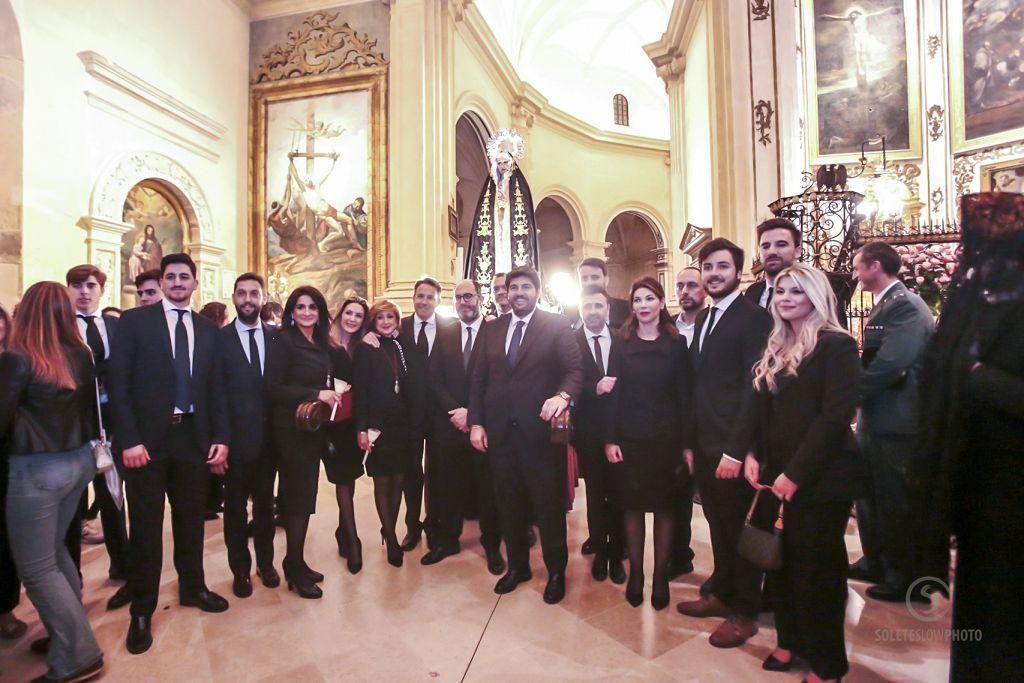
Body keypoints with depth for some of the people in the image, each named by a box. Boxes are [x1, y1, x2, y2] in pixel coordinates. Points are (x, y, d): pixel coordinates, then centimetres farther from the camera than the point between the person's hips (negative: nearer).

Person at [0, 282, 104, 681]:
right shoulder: (81, 355, 1)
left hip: (36, 469, -6)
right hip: (79, 460, 6)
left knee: (36, 568, 5)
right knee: (53, 550, 22)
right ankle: (69, 633, 33)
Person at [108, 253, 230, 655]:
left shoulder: (207, 329, 8)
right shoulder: (134, 321, -2)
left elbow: (215, 387, 9)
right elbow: (118, 383, -6)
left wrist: (220, 437, 2)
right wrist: (129, 439, -13)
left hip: (193, 436, 3)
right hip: (146, 438, -3)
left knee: (191, 519, 16)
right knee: (146, 527, 8)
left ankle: (192, 588, 36)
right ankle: (142, 610, 25)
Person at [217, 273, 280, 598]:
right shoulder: (219, 338, -5)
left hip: (268, 435, 2)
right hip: (236, 435, -2)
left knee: (265, 502, 16)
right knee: (235, 505, 12)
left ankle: (266, 562, 34)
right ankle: (240, 569, 30)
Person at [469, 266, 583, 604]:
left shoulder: (556, 325, -1)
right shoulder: (492, 329, 10)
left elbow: (575, 369, -9)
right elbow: (478, 379, 10)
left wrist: (563, 395, -29)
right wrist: (476, 422, 2)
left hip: (541, 431, -4)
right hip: (499, 432, 4)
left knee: (549, 504, 8)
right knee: (508, 504, 15)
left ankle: (556, 570, 29)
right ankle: (517, 565, 35)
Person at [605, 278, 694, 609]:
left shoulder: (676, 345, 1)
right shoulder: (622, 346, 4)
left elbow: (684, 396, -1)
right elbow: (613, 394, 1)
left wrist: (687, 445, -5)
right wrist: (610, 439, -6)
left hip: (667, 439, -1)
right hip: (629, 439, 1)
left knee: (664, 507, 9)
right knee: (632, 506, 8)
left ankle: (661, 576, 25)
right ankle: (635, 572, 25)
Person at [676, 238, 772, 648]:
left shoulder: (753, 318, -12)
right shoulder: (703, 318, 13)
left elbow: (753, 389, -17)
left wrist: (736, 450, -20)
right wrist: (692, 442, 10)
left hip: (733, 448, -7)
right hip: (705, 445, 7)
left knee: (739, 529, 9)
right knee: (718, 526, 19)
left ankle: (743, 612, 26)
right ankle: (721, 593, 37)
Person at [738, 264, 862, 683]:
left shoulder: (836, 345, -10)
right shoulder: (774, 349, 11)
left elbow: (836, 416, -18)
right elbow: (759, 407, 11)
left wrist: (796, 472, -19)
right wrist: (752, 455, -3)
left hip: (819, 478, -6)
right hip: (775, 475, 6)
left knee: (818, 567, 8)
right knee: (780, 561, 16)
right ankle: (790, 641, 37)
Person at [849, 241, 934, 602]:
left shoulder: (905, 305, -18)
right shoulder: (884, 305, 13)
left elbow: (888, 365, -26)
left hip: (895, 421, -10)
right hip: (876, 418, 10)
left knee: (895, 501, 4)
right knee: (870, 495, 19)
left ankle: (905, 578, 22)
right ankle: (876, 563, 36)